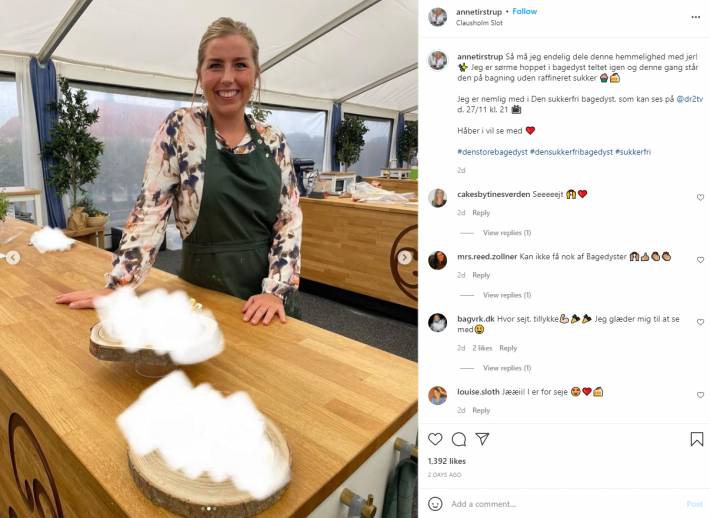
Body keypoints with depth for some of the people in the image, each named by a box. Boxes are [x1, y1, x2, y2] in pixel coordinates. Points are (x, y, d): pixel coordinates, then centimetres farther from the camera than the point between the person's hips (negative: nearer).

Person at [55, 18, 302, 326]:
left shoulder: (274, 141, 0)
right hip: (206, 294, -2)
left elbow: (289, 220, -3)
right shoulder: (179, 129, -6)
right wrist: (116, 287, -10)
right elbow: (149, 212, -8)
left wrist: (277, 289, -13)